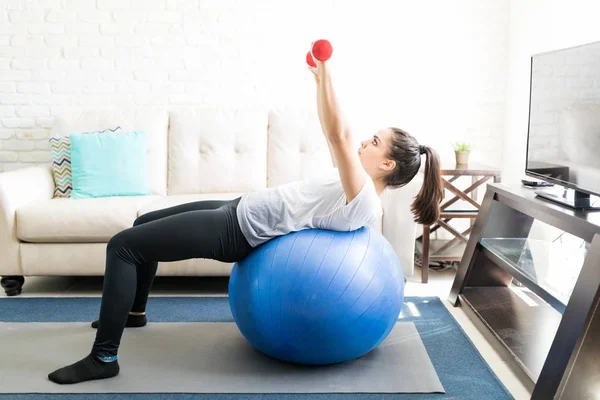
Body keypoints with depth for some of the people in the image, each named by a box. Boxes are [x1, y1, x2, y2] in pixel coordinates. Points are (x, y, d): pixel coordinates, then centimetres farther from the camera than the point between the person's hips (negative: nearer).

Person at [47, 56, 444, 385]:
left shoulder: (363, 201, -21)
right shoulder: (358, 187, 8)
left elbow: (339, 135, -31)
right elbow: (336, 136, 17)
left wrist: (326, 70, -30)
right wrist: (319, 79, 15)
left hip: (237, 230, -10)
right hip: (239, 210, 10)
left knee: (122, 246, -12)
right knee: (143, 224, 24)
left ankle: (103, 357, -4)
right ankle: (133, 310, 40)